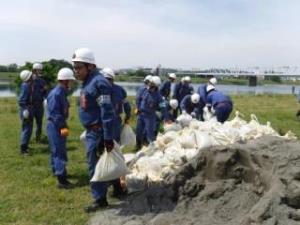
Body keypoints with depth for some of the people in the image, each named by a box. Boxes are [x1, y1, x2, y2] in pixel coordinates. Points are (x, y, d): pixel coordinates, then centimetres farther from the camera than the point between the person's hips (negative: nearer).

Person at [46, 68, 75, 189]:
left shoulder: (61, 92, 10)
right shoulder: (56, 94, -22)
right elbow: (54, 113, -25)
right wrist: (62, 126, -24)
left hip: (59, 125, 10)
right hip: (55, 126, -10)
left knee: (57, 150, 23)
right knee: (60, 152, -8)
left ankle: (56, 170, 39)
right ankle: (61, 180, -3)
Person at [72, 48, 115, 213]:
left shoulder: (99, 83, -21)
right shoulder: (87, 82, 11)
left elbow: (107, 112, -25)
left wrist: (108, 138, -26)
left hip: (97, 132, -10)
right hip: (91, 131, 10)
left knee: (95, 166, 0)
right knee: (98, 164, 20)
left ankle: (100, 199, 15)